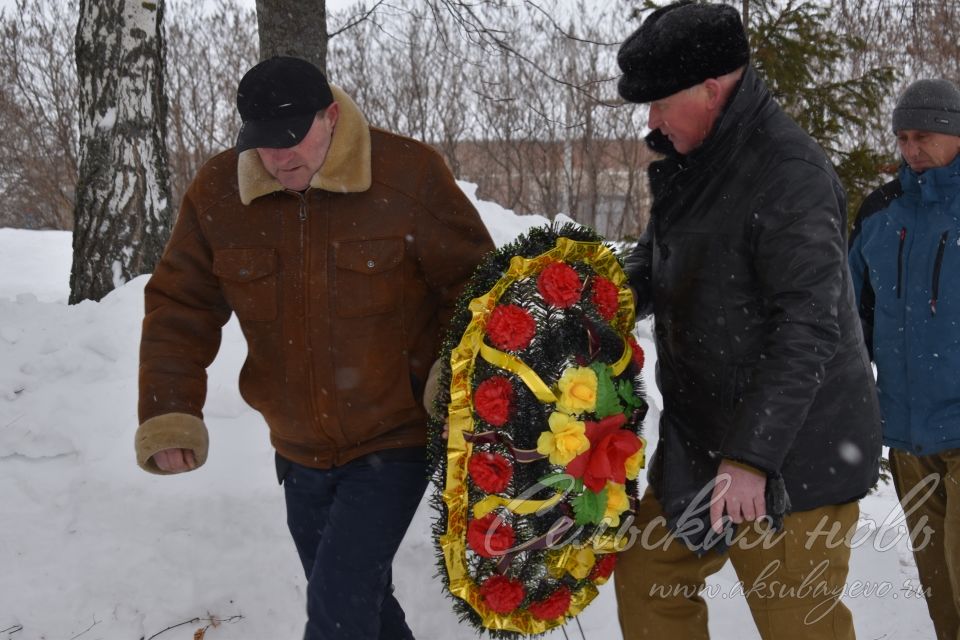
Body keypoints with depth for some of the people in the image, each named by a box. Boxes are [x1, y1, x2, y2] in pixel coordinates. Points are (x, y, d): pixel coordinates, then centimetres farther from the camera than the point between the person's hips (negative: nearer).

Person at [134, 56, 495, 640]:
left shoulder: (410, 176, -16)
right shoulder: (218, 194, -6)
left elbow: (475, 283, -8)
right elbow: (179, 308, 0)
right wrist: (168, 415, -10)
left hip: (394, 443, -5)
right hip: (300, 453, 5)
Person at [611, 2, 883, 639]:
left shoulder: (790, 172, -21)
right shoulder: (693, 164, 9)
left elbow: (809, 329, -26)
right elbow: (650, 269, 21)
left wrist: (751, 455, -30)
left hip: (789, 458, -9)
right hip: (698, 443, 9)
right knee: (648, 572, 16)